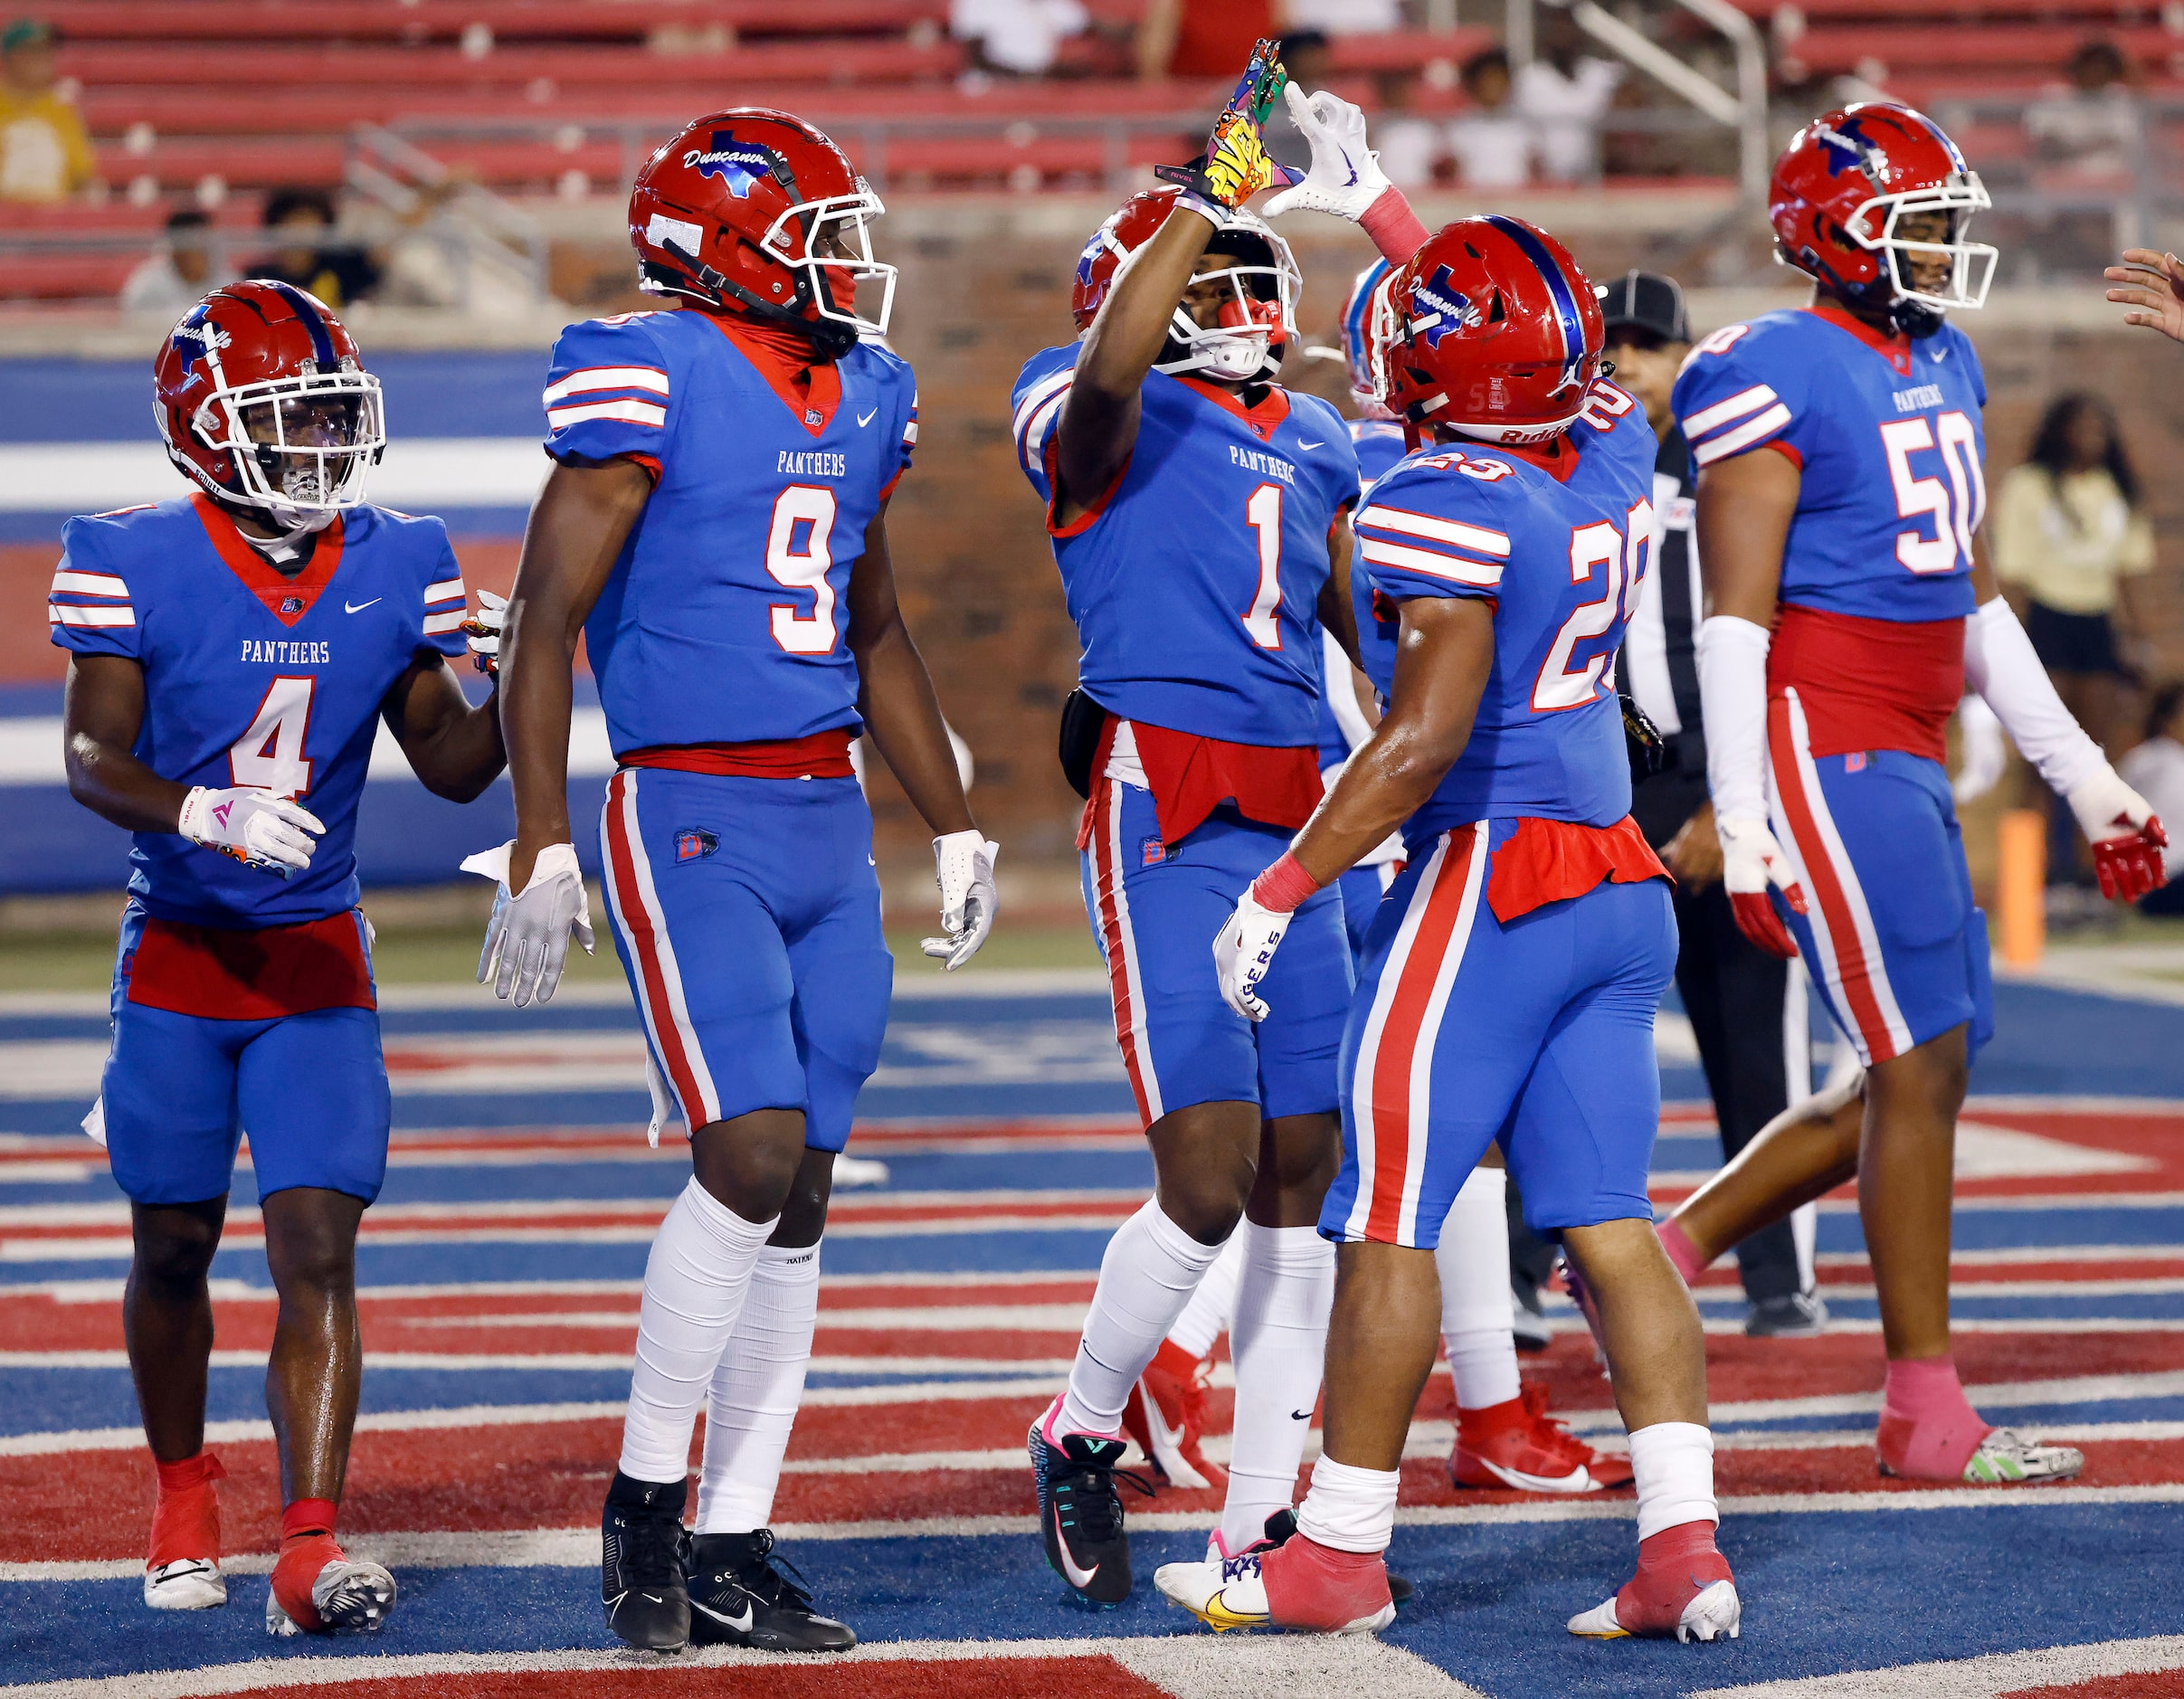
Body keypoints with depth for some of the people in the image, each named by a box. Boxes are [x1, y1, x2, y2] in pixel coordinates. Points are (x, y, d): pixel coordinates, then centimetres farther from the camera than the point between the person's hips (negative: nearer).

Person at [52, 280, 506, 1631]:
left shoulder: (394, 569, -1)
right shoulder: (137, 566, -12)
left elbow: (452, 764, 6)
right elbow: (91, 759, -17)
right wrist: (205, 814, -36)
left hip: (321, 961, 1)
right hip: (180, 954, -1)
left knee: (318, 1251, -10)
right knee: (175, 1248, 12)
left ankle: (312, 1548, -15)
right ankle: (185, 1493, 36)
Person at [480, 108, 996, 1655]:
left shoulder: (862, 396, 13)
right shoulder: (651, 379, -9)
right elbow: (544, 625, -10)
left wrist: (956, 827, 23)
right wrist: (538, 848, -16)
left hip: (830, 826, 7)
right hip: (690, 819, -7)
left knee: (798, 1195, 5)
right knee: (751, 1152, -16)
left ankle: (731, 1551, 11)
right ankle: (645, 1496, 1)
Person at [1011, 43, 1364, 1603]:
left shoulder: (1313, 443, 20)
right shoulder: (1103, 414, -1)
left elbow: (1378, 625, 28)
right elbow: (1108, 374, -26)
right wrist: (1209, 192, -27)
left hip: (1300, 816, 7)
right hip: (1165, 809, -7)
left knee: (1300, 1177, 6)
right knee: (1211, 1175, -12)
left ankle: (1260, 1519, 14)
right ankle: (1081, 1440, 12)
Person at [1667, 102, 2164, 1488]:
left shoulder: (1946, 367, 16)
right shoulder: (1777, 379, -10)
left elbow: (1977, 601, 21)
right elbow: (1735, 616, -13)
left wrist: (2088, 780, 19)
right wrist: (1744, 829, -19)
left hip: (1907, 760, 9)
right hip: (1826, 746, -9)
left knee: (1921, 1069, 9)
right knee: (1921, 1065, -7)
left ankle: (1651, 1262, 19)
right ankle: (1927, 1412, 1)